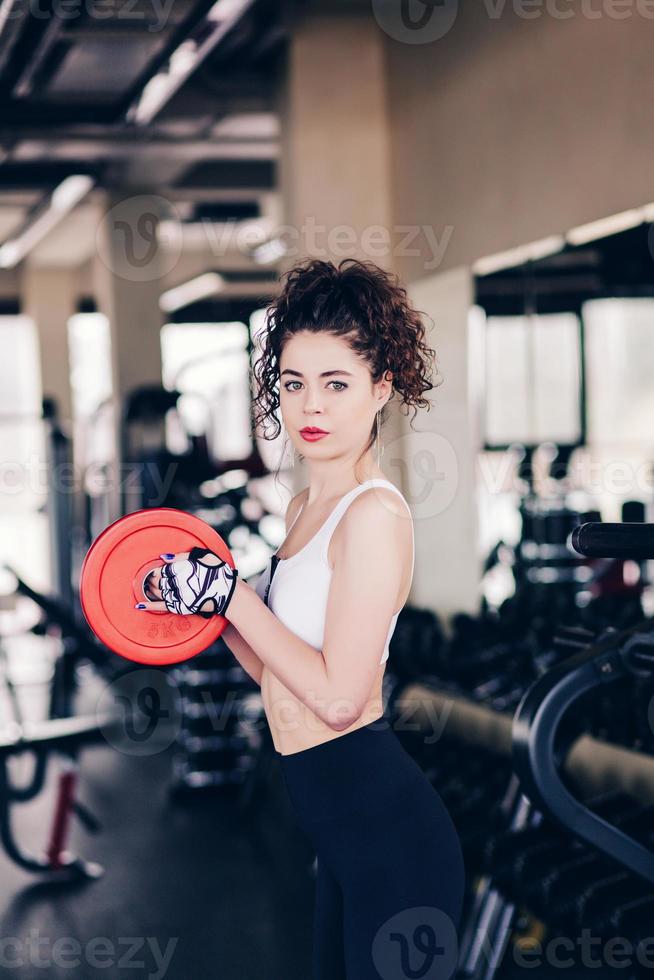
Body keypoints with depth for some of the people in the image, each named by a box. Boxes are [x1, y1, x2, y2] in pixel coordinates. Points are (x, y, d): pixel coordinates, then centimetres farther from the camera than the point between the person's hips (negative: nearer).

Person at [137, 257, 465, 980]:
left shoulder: (376, 513, -17)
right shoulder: (304, 508, 11)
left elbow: (337, 695, -21)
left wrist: (229, 594, -17)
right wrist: (207, 604, 5)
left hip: (390, 836, -9)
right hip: (345, 835, 9)